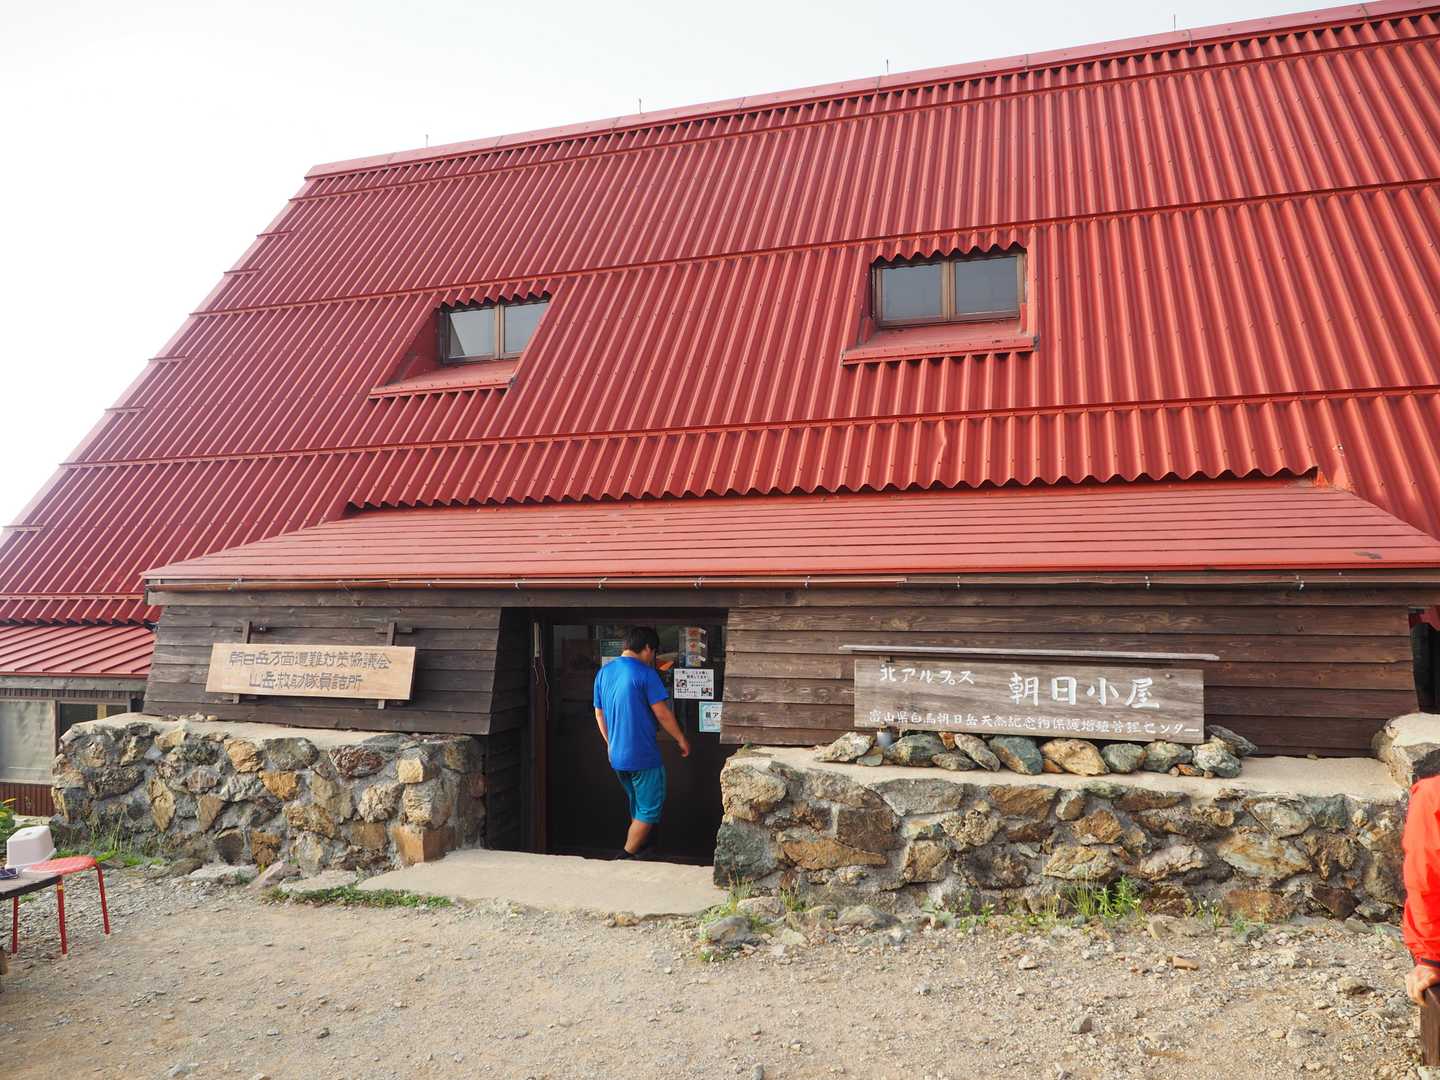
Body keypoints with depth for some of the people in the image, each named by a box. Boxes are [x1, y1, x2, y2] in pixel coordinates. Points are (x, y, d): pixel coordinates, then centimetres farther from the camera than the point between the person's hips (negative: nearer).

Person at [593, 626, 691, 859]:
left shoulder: (603, 672, 7)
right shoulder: (645, 673, -15)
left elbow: (599, 714, 15)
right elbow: (662, 713, -12)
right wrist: (682, 740, 1)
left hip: (617, 757, 8)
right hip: (643, 755, -7)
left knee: (638, 807, 24)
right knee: (650, 811, 5)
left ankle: (640, 845, 33)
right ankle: (625, 858, 2)